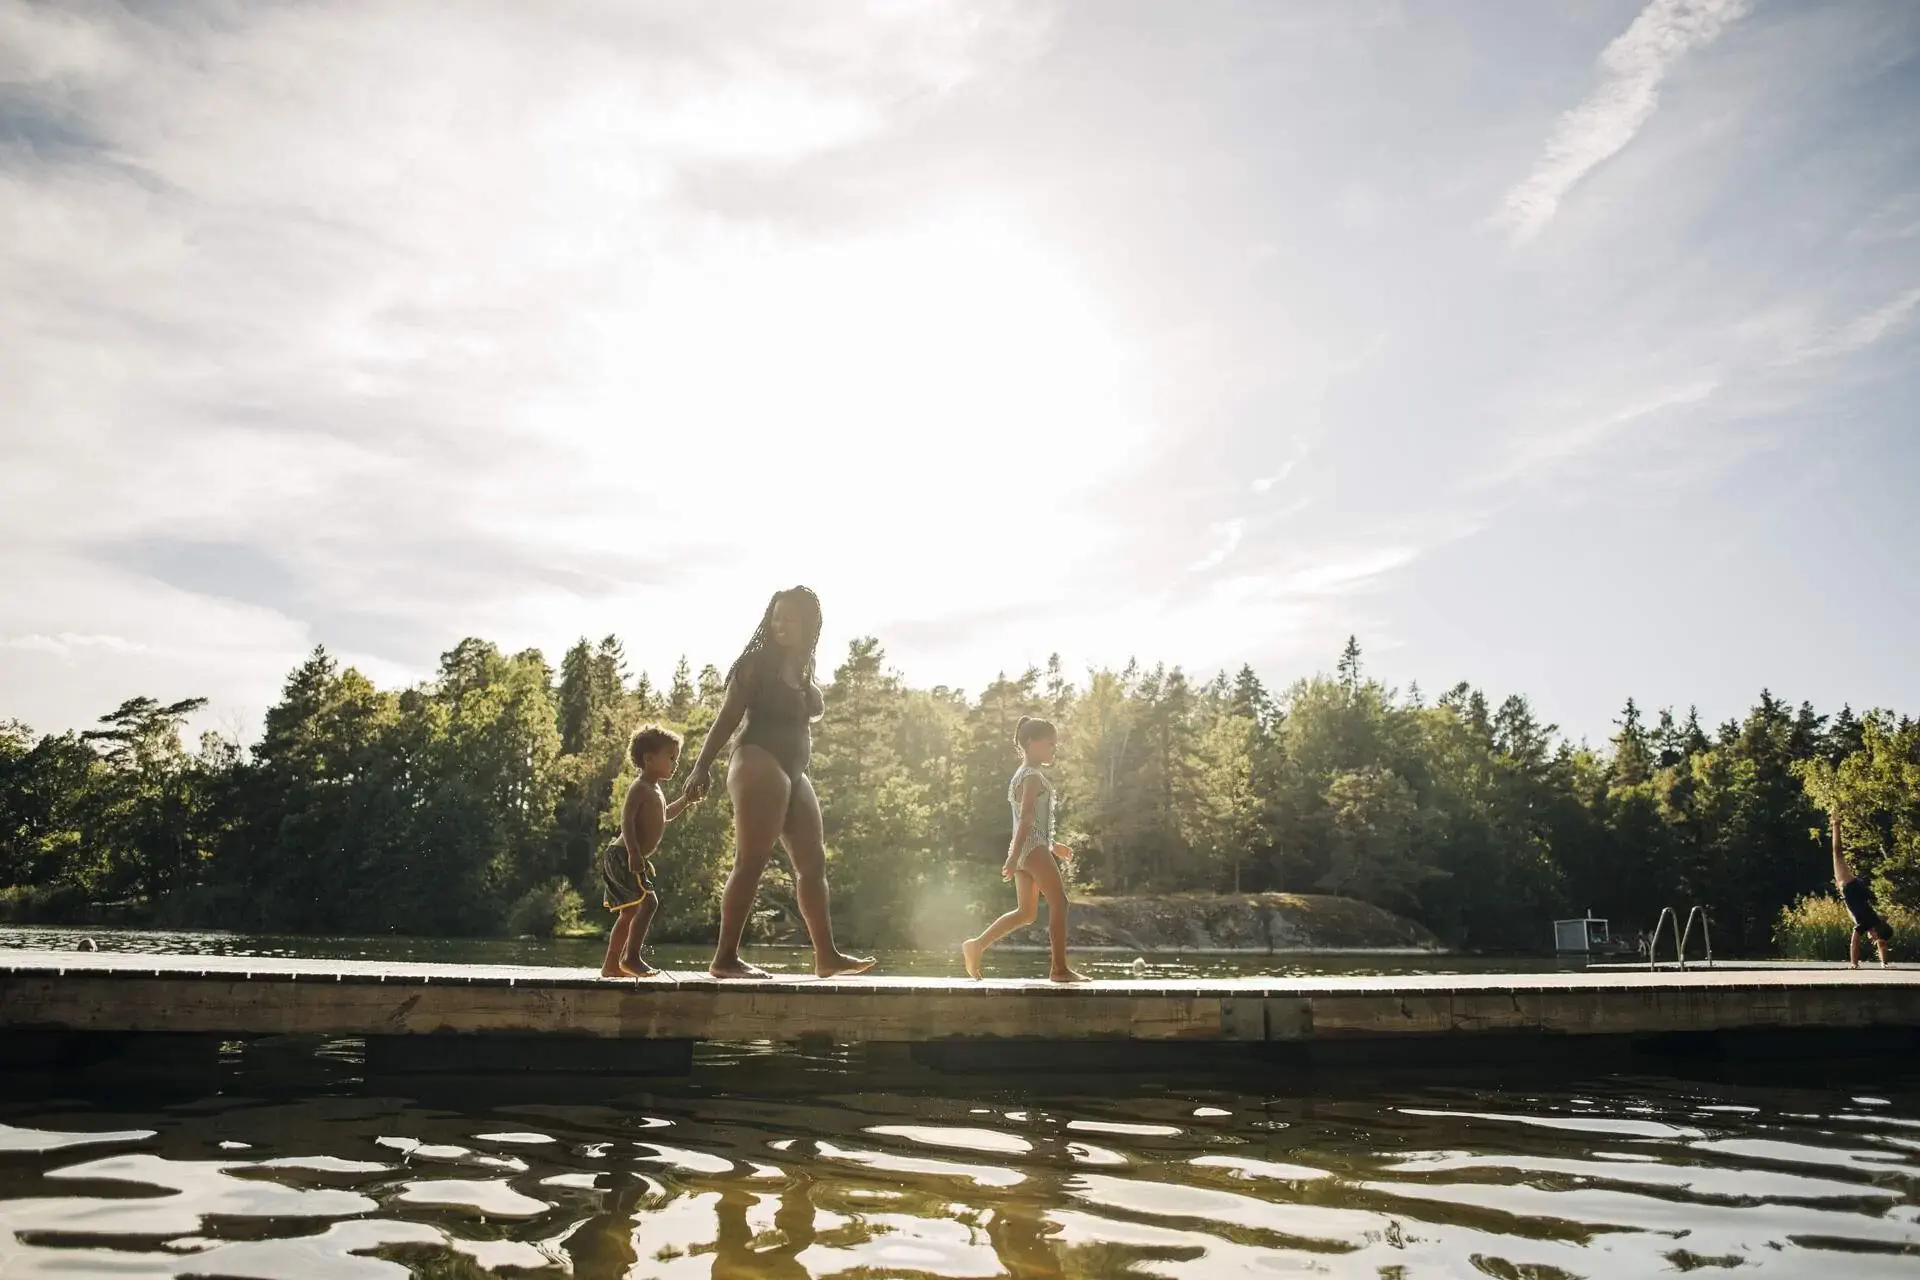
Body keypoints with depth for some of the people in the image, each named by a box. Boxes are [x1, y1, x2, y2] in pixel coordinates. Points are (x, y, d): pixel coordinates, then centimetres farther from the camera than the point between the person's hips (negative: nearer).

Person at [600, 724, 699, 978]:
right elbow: (626, 820, -23)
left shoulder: (655, 791, 19)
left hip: (632, 859, 11)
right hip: (622, 856, -11)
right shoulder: (640, 788, -12)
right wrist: (634, 852, -33)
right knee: (648, 902, -19)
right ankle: (631, 957, -17)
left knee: (630, 912, 13)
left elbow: (663, 816, 37)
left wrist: (685, 800, 23)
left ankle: (611, 964, 19)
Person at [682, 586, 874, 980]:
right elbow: (727, 717, -7)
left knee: (812, 863, 7)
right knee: (752, 861, -12)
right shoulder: (757, 664, -1)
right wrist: (702, 766, -15)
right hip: (760, 765, -8)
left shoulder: (803, 673, 19)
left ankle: (827, 956, 12)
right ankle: (725, 958, -12)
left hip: (794, 774, 8)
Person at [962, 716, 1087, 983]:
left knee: (1026, 912, 11)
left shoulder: (1024, 775, 20)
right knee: (1059, 901, -7)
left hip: (1024, 850, 10)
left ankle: (976, 945, 10)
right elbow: (1026, 819, -19)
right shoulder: (1033, 777, -10)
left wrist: (1054, 846, 28)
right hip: (1033, 848, -10)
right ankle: (1060, 968, -7)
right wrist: (1014, 858, -25)